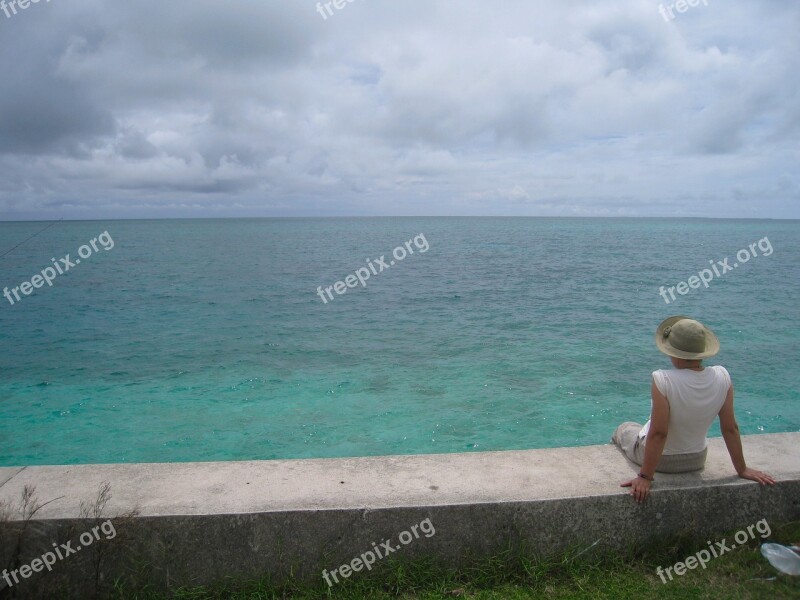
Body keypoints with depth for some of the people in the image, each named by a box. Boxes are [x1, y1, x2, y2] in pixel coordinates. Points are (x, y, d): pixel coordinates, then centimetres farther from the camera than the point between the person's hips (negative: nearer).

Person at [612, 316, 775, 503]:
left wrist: (645, 477, -23)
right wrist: (742, 469, 1)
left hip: (661, 460, -4)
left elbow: (658, 433, -32)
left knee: (623, 429, 28)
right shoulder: (722, 377, -20)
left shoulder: (663, 381, -35)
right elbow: (730, 428, -12)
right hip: (696, 461, 5)